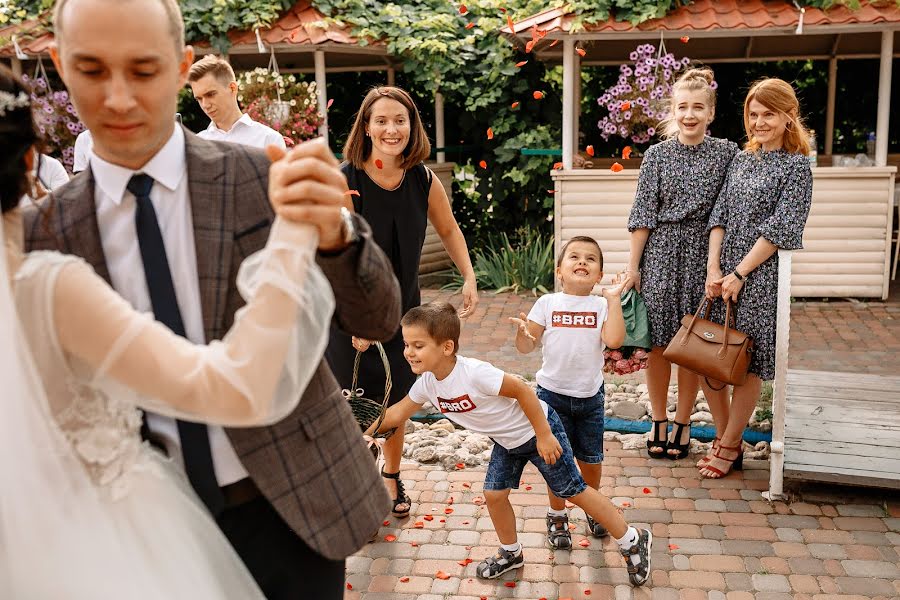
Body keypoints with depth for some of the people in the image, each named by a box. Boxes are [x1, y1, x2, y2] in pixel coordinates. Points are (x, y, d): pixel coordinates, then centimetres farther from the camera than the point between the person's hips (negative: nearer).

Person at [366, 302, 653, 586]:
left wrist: (544, 436, -22)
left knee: (573, 491, 3)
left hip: (539, 429, -7)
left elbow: (523, 391, -28)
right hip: (507, 441, 7)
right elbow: (398, 413, 4)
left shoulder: (474, 373, -37)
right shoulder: (427, 383, -12)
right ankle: (511, 553, 34)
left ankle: (633, 541, 21)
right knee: (494, 494, 8)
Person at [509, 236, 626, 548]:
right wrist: (522, 332, -26)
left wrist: (613, 300, -16)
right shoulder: (548, 303, -5)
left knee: (591, 458, 14)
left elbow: (614, 340, -21)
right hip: (553, 393, -1)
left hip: (590, 395, 1)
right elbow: (527, 346, -4)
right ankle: (557, 514, 27)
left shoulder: (602, 305, -3)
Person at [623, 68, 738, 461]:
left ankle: (682, 423, 21)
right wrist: (633, 264, -2)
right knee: (658, 342, 5)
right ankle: (658, 421, 21)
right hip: (660, 254, 0)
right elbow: (643, 214, 1)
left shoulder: (727, 153, 2)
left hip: (702, 256, 0)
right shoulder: (657, 154, 2)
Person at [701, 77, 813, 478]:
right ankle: (725, 437, 21)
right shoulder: (741, 160, 12)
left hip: (762, 276, -6)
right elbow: (719, 216, 8)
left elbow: (781, 230, -12)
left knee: (748, 363, 1)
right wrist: (713, 269, -4)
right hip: (724, 273, 6)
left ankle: (729, 446, 15)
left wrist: (740, 273, -13)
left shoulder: (796, 166, -5)